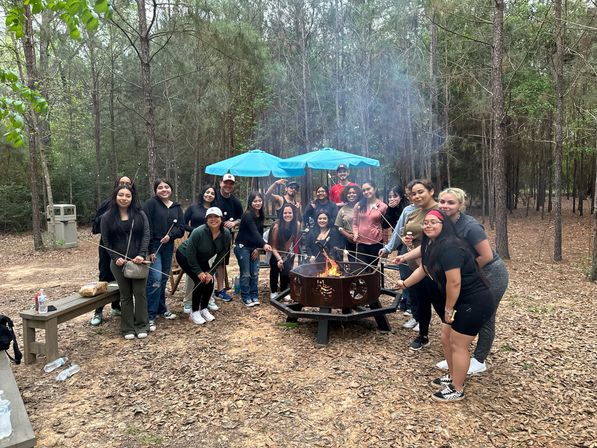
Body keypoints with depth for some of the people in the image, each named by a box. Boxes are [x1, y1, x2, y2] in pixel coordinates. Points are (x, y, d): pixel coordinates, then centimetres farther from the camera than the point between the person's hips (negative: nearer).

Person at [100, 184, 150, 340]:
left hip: (138, 260, 0)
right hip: (119, 262, 0)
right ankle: (127, 328, 14)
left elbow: (146, 235, -2)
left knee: (140, 292, 0)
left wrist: (141, 254, -14)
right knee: (125, 295, 6)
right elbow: (106, 241, 4)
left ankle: (141, 326, 11)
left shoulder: (140, 214, 4)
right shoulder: (107, 217, 4)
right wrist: (115, 258, -7)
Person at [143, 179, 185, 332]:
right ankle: (150, 316, -6)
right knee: (155, 279, -14)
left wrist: (170, 235, -14)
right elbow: (146, 227, -13)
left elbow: (181, 228, 6)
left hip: (168, 247, 6)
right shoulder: (150, 203, -7)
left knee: (164, 279, 14)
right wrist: (150, 250, -18)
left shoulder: (176, 207, 10)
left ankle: (161, 309, 29)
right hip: (153, 246, -6)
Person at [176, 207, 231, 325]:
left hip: (202, 259, 5)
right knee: (200, 281, -17)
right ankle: (194, 312, 0)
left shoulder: (226, 234, -20)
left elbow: (221, 255, -11)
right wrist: (199, 272, -22)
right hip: (184, 256, -5)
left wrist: (210, 272, -15)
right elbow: (190, 254, -26)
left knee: (209, 281, -6)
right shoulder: (198, 232, -34)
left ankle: (204, 309, 16)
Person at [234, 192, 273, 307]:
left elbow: (260, 233, 7)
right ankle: (246, 298, 10)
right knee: (246, 274, -1)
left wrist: (258, 248, -3)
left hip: (254, 248, 6)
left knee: (255, 273, 7)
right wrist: (264, 245, -44)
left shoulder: (261, 216, 3)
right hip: (242, 247, -6)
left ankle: (254, 296, 18)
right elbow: (254, 232, -32)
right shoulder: (248, 215, -20)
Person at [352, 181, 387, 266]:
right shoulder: (359, 206, 3)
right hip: (361, 242, 1)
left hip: (376, 243, -1)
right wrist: (355, 233, -9)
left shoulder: (383, 206, -2)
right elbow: (355, 223, 10)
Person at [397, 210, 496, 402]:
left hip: (476, 303, -10)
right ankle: (453, 376, 37)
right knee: (446, 339, 17)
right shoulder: (431, 245, 5)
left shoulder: (449, 247, -27)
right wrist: (405, 284, 31)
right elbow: (423, 269, 20)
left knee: (458, 344, 0)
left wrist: (448, 309, -16)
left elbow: (454, 282, -27)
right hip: (462, 301, 10)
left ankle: (457, 390, 17)